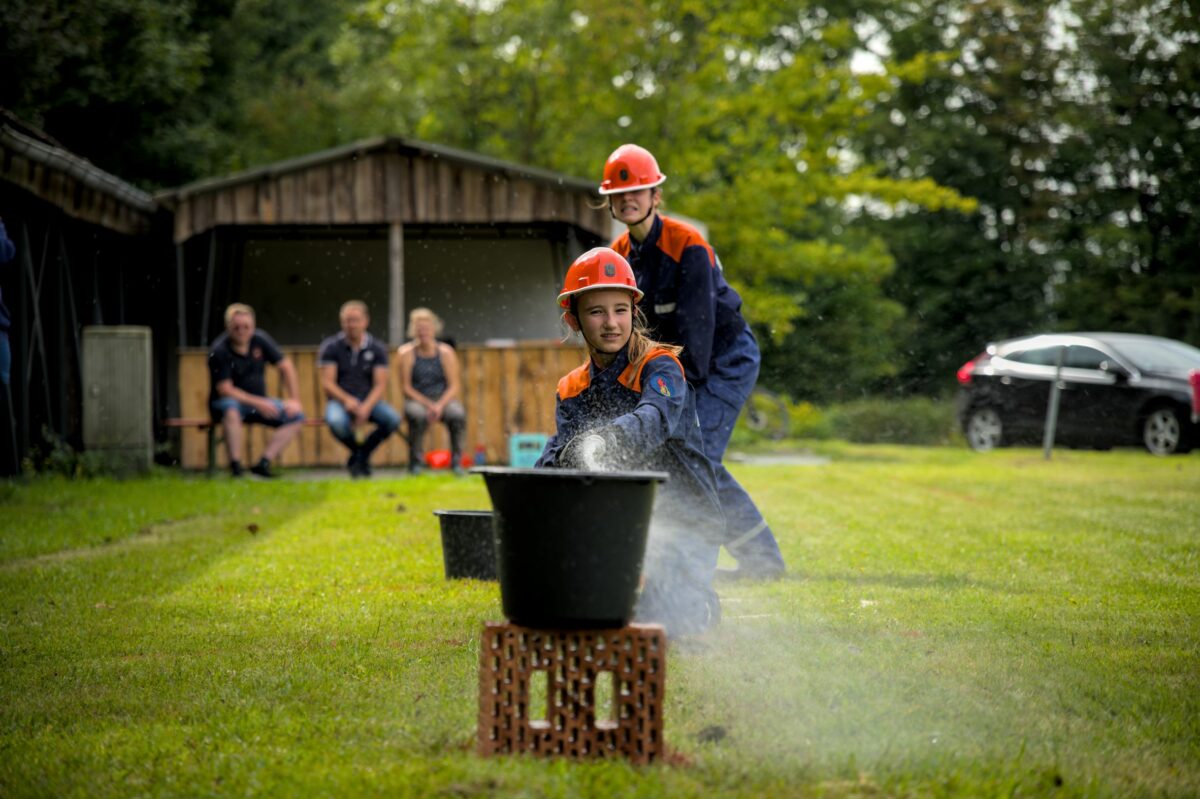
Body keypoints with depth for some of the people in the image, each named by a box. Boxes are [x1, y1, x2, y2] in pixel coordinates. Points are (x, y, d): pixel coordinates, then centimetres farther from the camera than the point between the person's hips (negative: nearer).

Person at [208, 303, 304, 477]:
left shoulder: (260, 340, -3)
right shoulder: (219, 352, -17)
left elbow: (285, 367, 3)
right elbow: (225, 390, -21)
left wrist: (294, 400, -6)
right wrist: (258, 403, -27)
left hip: (260, 402, 6)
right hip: (225, 403, -6)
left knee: (296, 416, -14)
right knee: (231, 409, -41)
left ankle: (263, 463, -22)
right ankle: (235, 466, -37)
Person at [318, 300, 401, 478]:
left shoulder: (377, 349, 3)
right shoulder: (331, 347, 0)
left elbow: (380, 385, -5)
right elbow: (327, 383, -7)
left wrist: (366, 407, -24)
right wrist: (347, 400, -26)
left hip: (369, 401, 2)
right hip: (339, 400, -2)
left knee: (393, 419, -29)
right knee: (336, 421, -37)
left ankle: (362, 455, -2)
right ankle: (357, 451, -2)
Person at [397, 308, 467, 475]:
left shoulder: (445, 352, -1)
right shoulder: (407, 353, -4)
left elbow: (454, 386, -4)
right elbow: (406, 387, -6)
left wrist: (440, 405, -21)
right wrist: (428, 405, -17)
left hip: (443, 399, 1)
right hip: (417, 400, -1)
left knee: (457, 414, -32)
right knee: (416, 414, -37)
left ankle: (456, 461, -13)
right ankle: (415, 462, -17)